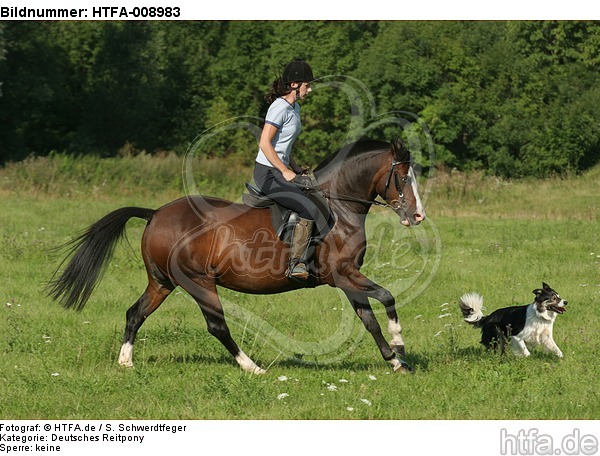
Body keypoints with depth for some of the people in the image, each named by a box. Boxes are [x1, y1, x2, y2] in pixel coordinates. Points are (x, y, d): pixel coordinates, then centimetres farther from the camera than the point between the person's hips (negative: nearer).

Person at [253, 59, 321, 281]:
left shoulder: (294, 107, 14)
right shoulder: (280, 108, -16)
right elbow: (265, 144, -22)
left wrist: (296, 169, 13)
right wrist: (285, 172, -19)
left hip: (279, 170, 10)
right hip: (267, 173, -10)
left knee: (317, 200, 14)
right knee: (310, 210, -22)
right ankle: (296, 263, -18)